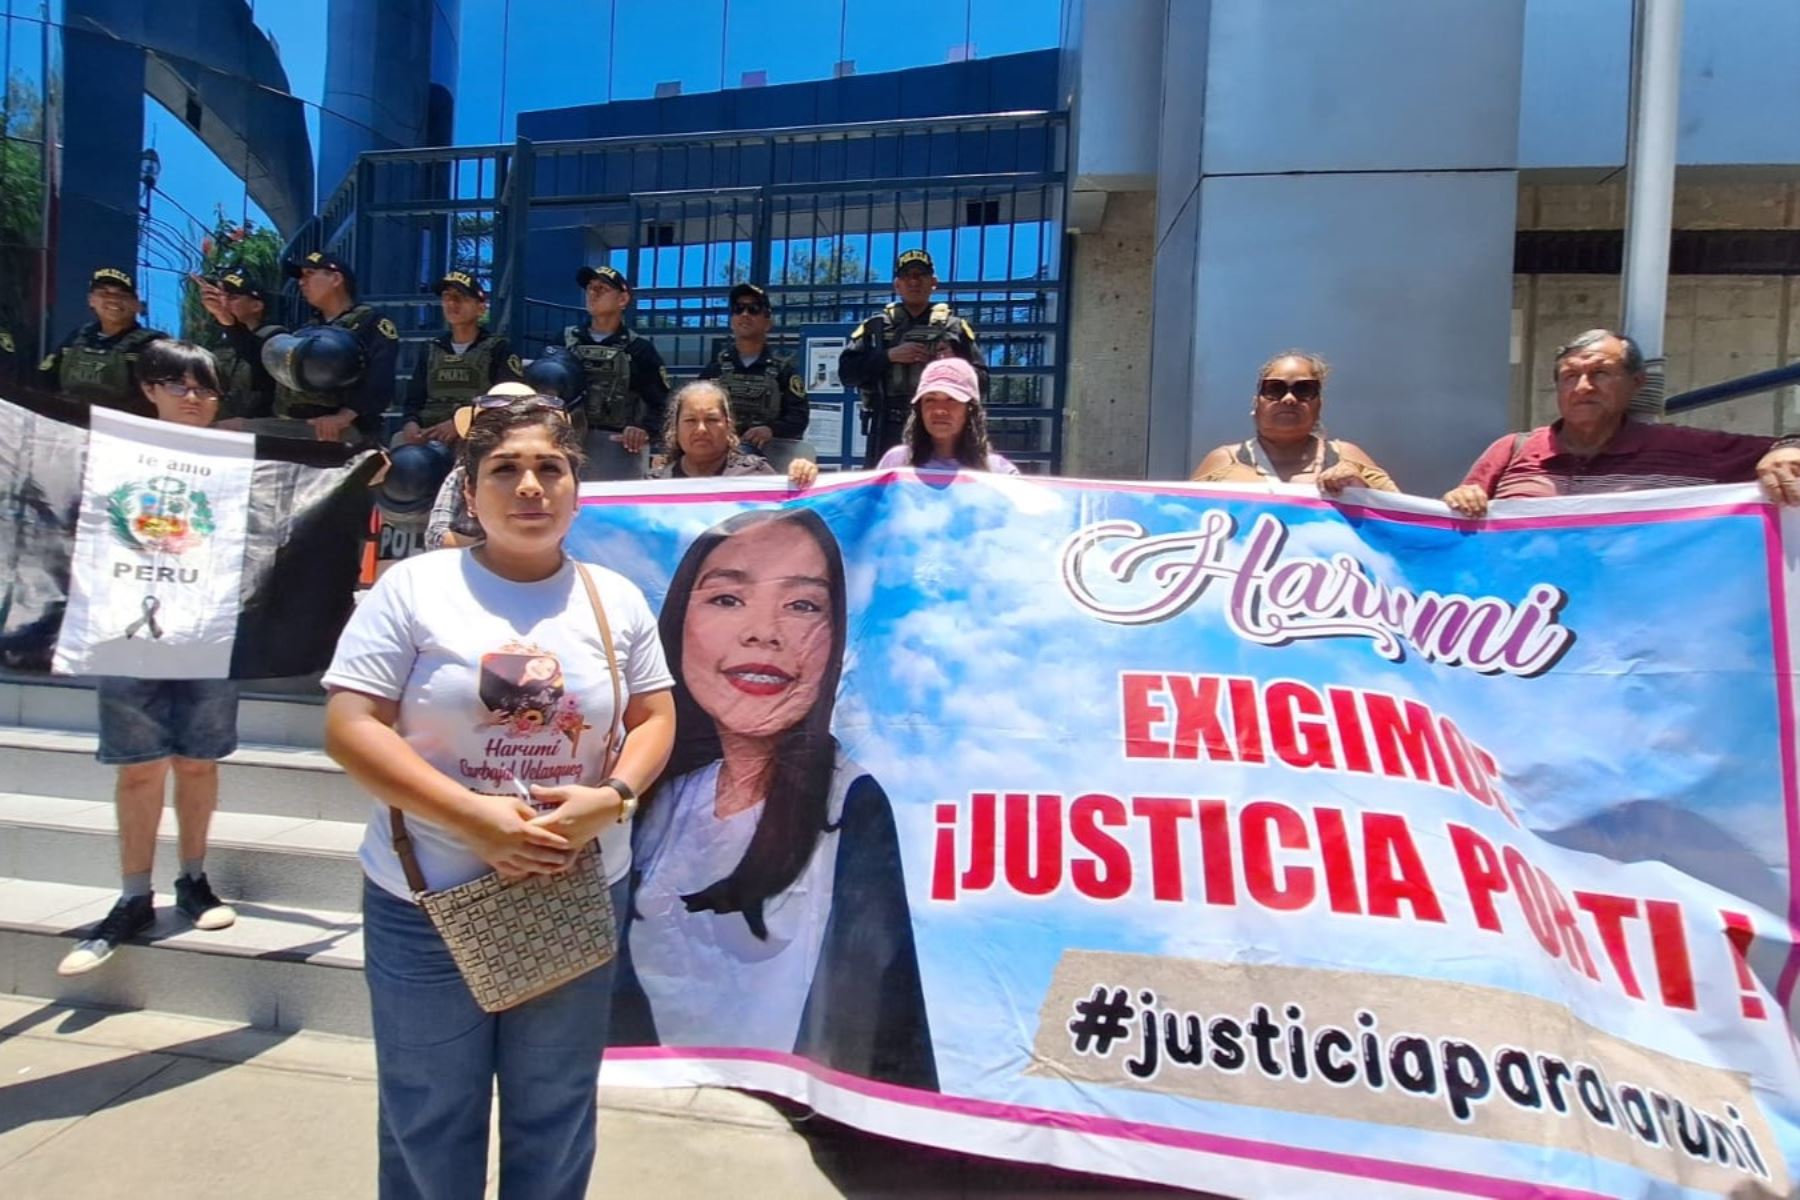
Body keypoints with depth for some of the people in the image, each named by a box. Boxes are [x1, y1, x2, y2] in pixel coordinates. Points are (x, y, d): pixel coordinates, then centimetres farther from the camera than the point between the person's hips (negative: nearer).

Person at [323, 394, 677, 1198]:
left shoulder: (617, 599, 2)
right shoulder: (414, 587, -7)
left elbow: (655, 717, 4)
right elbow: (350, 728, -12)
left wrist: (611, 798, -17)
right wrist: (475, 817, -21)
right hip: (427, 904, -1)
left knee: (555, 1122, 19)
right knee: (427, 1123, 17)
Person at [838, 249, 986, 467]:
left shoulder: (955, 327, 12)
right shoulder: (876, 326, 12)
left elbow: (981, 382, 9)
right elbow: (846, 371, 2)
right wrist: (889, 356, -9)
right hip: (888, 432, 0)